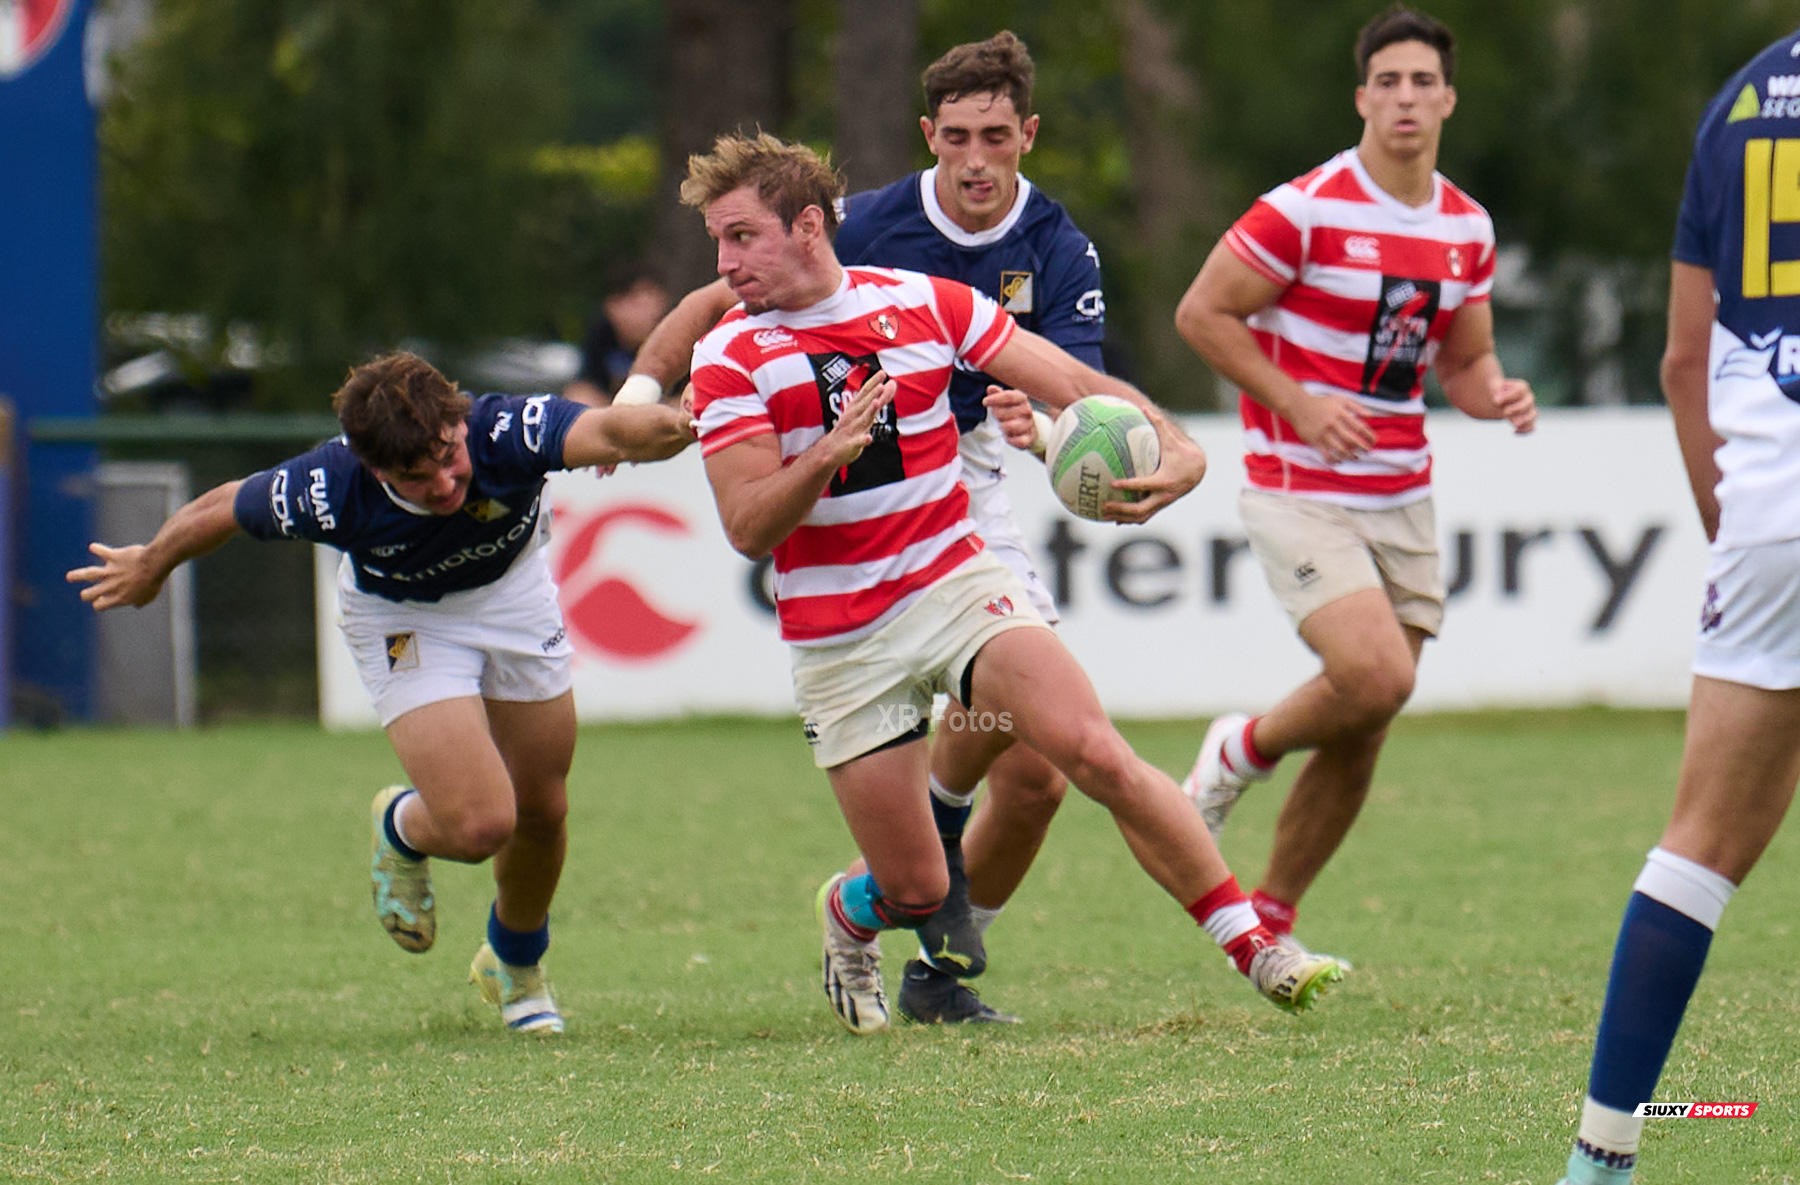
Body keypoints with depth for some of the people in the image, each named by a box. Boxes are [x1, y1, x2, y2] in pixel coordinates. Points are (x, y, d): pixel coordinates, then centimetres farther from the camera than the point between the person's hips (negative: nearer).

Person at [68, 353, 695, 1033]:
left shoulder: (507, 432, -38)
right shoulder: (328, 492, -36)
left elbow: (609, 433, -56)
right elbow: (220, 510, -16)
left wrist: (677, 426, -80)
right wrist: (150, 568, 4)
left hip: (511, 589, 2)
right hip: (402, 617, -2)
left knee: (542, 812, 12)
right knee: (478, 825, -17)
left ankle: (515, 965, 43)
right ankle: (402, 831, 22)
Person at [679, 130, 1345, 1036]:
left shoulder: (924, 302, 0)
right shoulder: (730, 355, -6)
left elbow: (1072, 381, -1)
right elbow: (747, 529, -13)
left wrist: (1177, 449, -19)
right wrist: (825, 455, -32)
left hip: (958, 582, 1)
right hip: (839, 641, -1)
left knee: (1096, 754, -21)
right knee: (915, 887, -1)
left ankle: (1254, 946, -16)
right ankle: (848, 918, 36)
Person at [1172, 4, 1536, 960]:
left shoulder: (1466, 228, 7)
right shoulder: (1305, 209, -13)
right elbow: (1201, 313, -8)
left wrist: (1496, 396, -6)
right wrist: (1295, 403, -17)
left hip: (1402, 501, 6)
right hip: (1301, 494, -6)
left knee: (1360, 733, 5)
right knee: (1378, 676, -25)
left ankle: (1271, 919, 21)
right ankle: (1241, 751, 6)